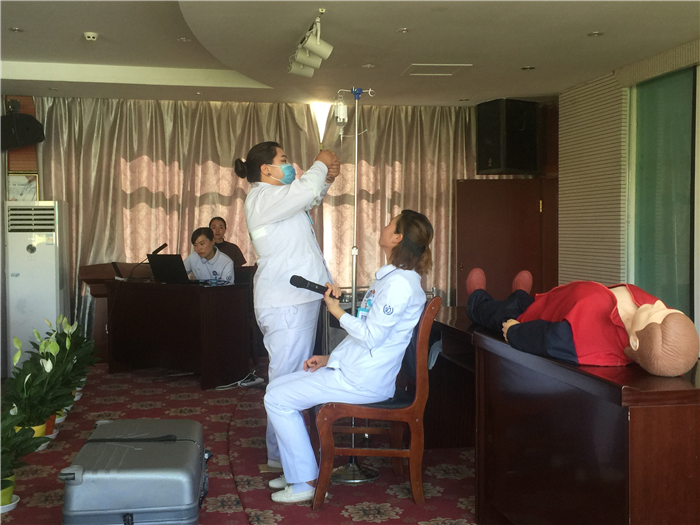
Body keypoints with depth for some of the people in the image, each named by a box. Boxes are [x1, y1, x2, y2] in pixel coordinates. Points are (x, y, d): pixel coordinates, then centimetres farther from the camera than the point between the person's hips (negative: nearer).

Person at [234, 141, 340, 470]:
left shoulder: (275, 196, 19)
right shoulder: (262, 197, -13)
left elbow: (309, 200, 32)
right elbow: (304, 192, -25)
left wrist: (326, 179, 13)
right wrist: (320, 164, -7)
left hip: (298, 298, 11)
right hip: (286, 302, -11)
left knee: (297, 375, 16)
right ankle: (280, 457, 1)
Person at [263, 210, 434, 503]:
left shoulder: (399, 282, -19)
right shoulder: (391, 277, 15)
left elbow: (371, 336, -23)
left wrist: (337, 311, -9)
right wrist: (330, 358, 12)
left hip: (362, 380, -11)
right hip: (353, 369, 11)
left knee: (277, 399, -9)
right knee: (277, 388, 12)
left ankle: (304, 482, 0)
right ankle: (295, 471, 18)